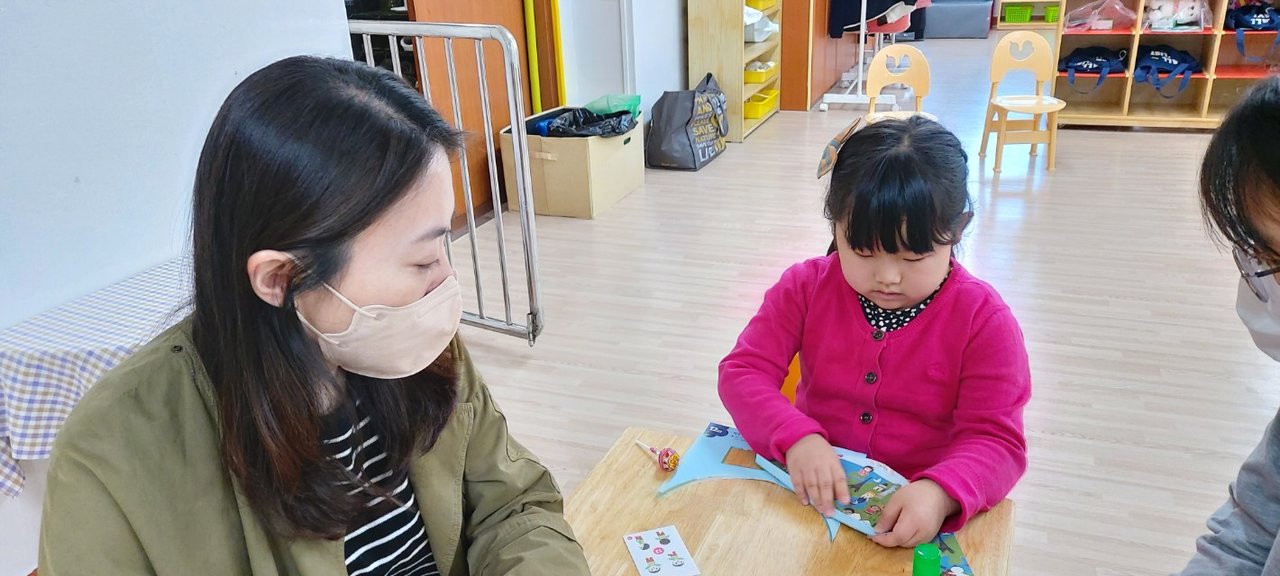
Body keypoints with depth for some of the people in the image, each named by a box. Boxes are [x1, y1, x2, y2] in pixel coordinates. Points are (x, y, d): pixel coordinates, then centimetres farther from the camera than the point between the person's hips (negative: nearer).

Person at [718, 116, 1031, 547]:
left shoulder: (984, 320, -10)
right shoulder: (806, 288, -5)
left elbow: (997, 440, -13)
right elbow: (743, 373, -7)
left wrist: (939, 493, -34)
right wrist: (796, 437, -26)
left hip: (917, 510, 0)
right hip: (813, 495, 0)